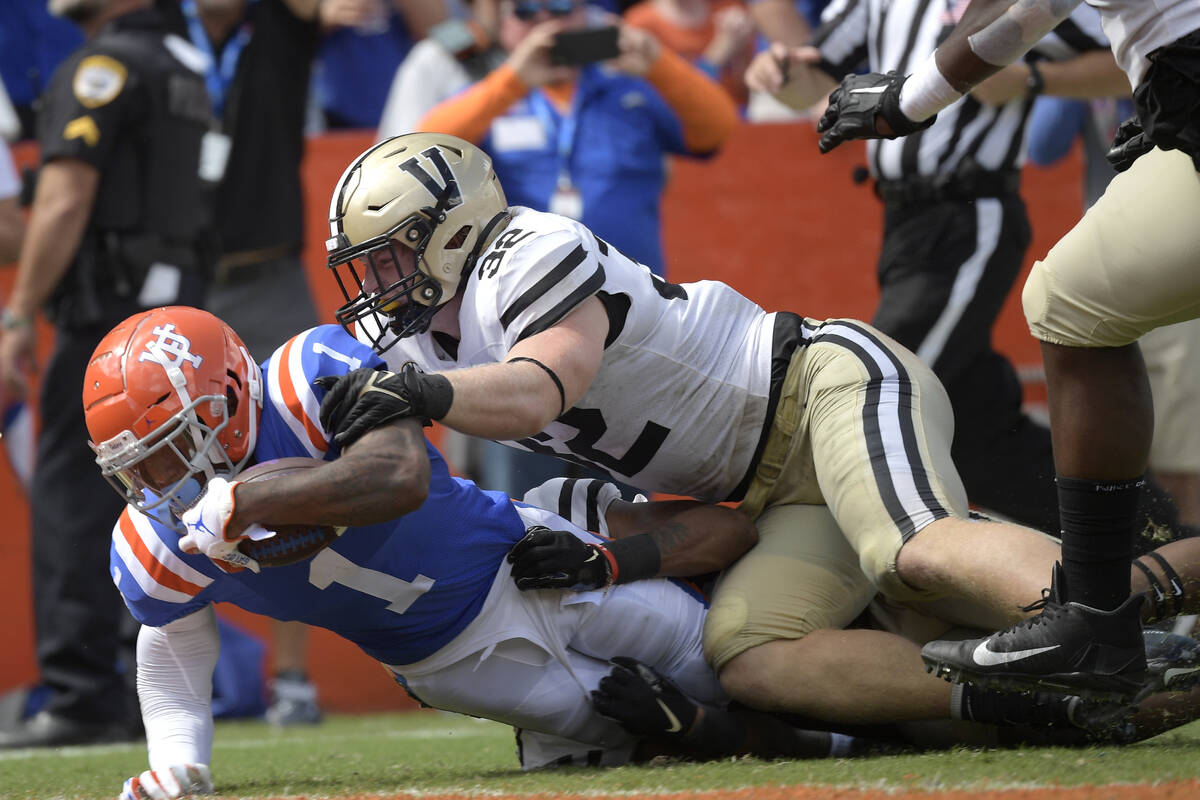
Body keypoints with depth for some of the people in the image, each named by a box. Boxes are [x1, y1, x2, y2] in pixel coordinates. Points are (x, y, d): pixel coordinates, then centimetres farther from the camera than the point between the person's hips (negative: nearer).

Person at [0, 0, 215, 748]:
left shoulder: (103, 67, -9)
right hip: (180, 303, 9)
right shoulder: (184, 65, 18)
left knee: (72, 500, -8)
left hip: (109, 310, -9)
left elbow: (64, 202, -16)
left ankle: (80, 699, -13)